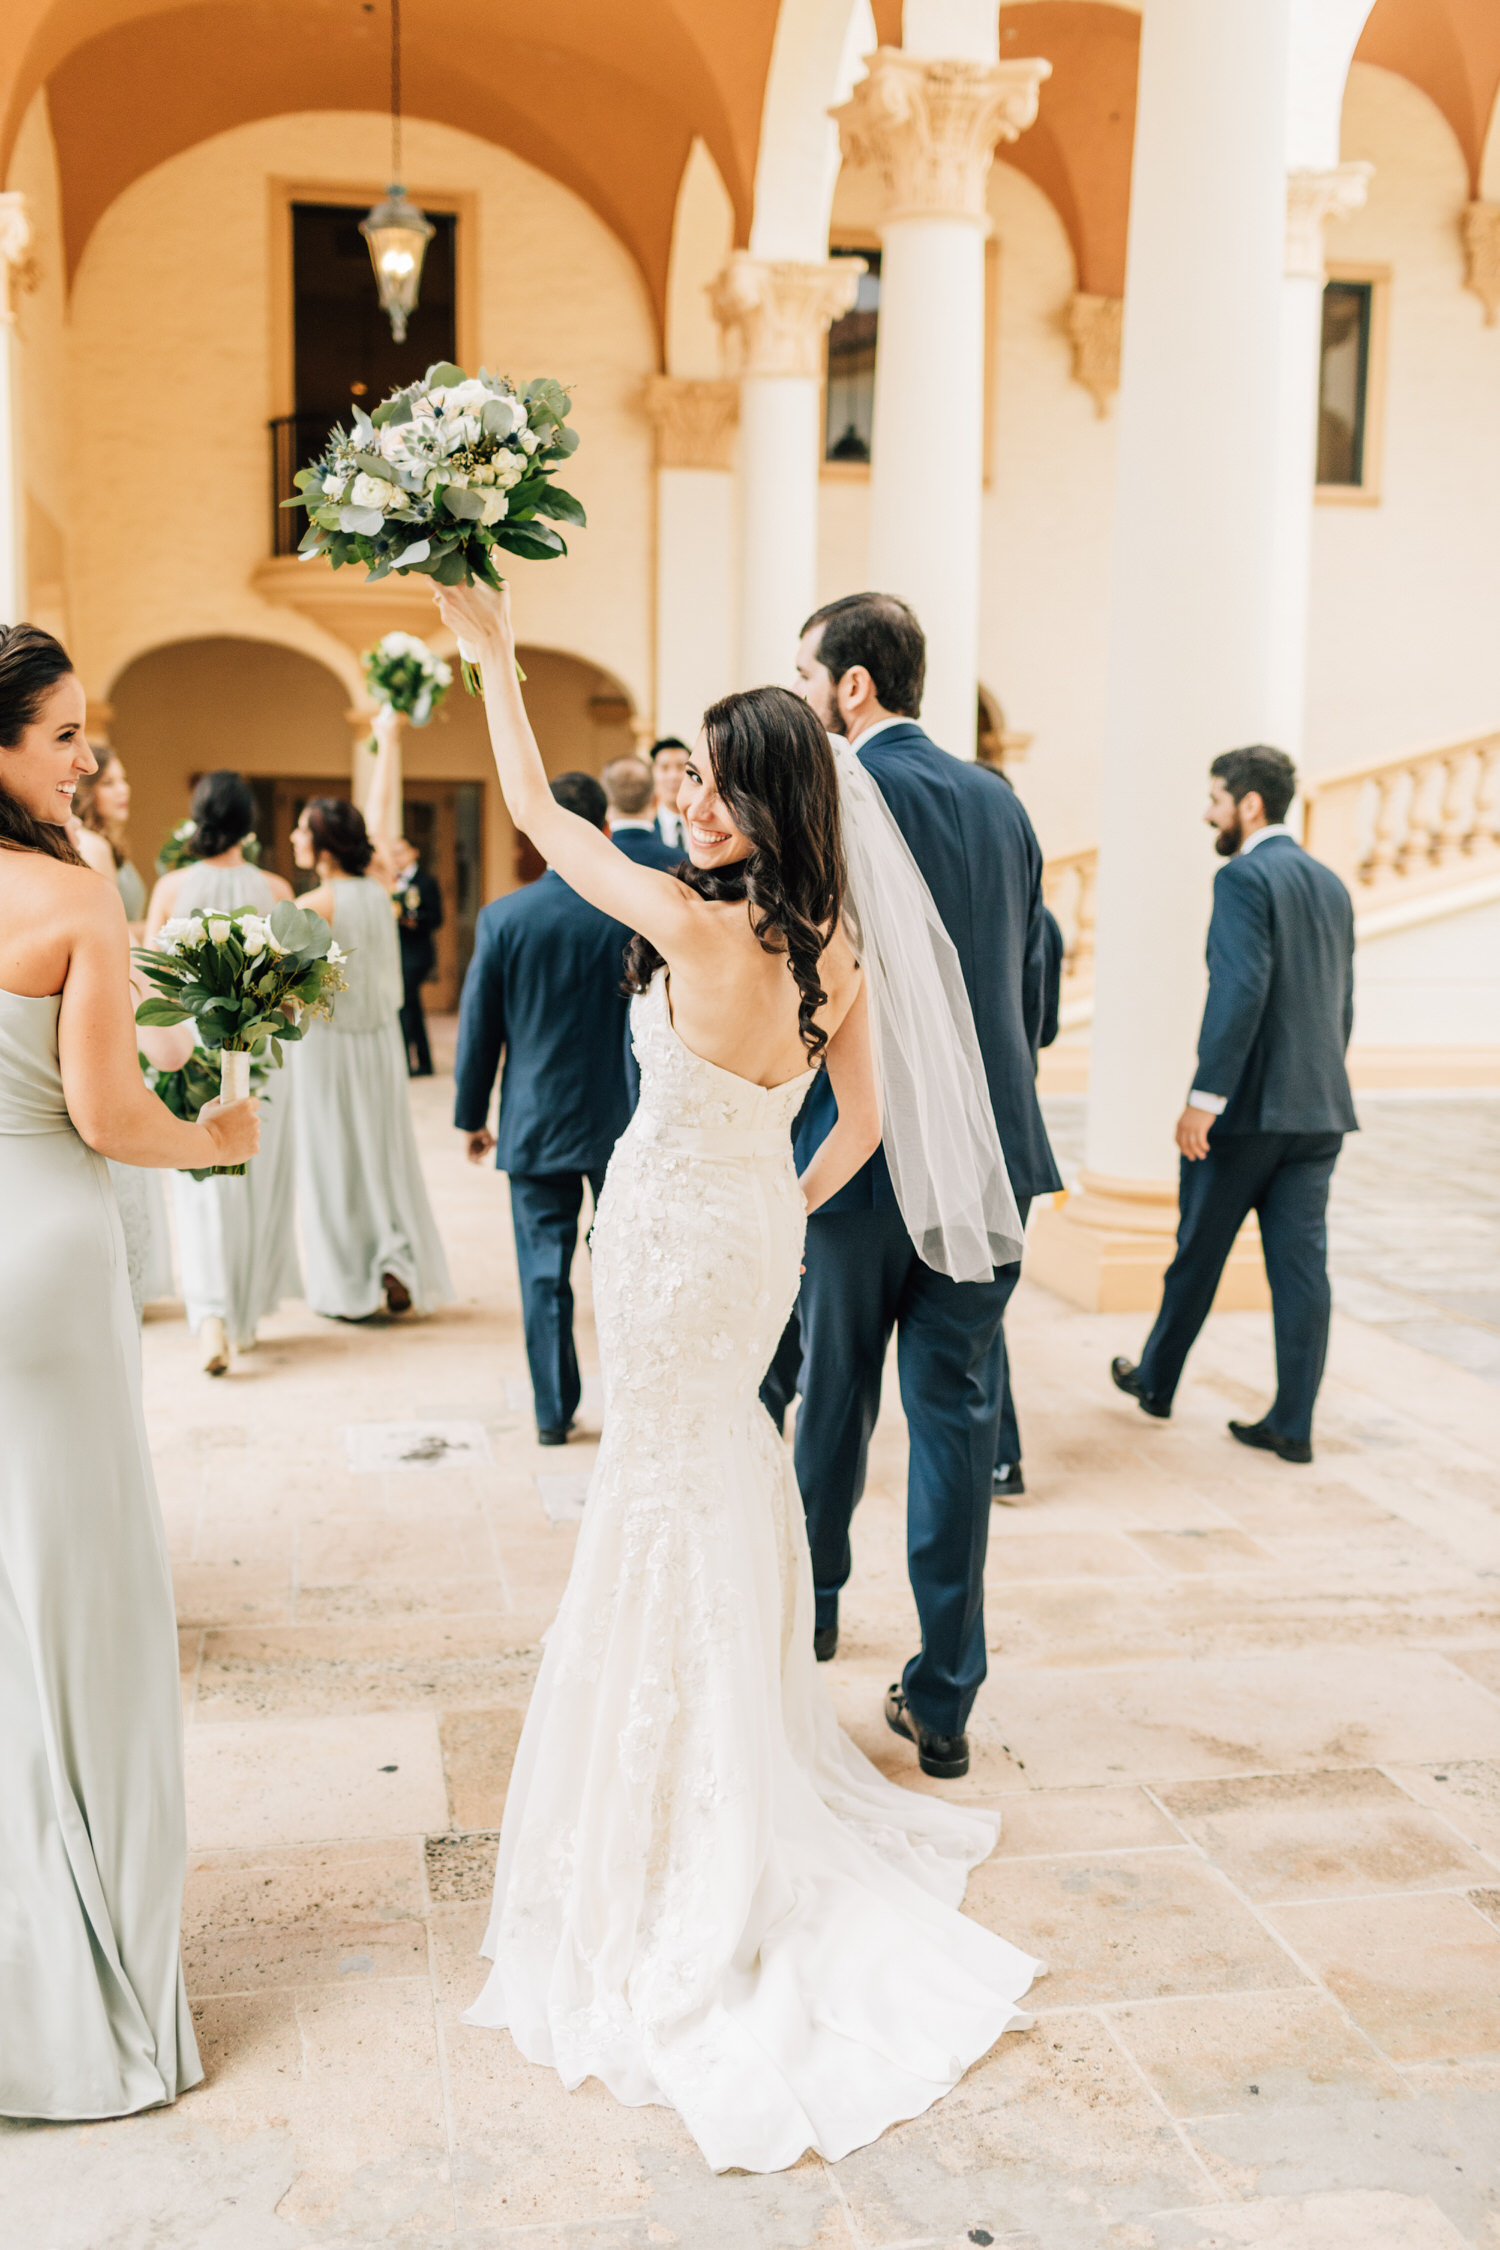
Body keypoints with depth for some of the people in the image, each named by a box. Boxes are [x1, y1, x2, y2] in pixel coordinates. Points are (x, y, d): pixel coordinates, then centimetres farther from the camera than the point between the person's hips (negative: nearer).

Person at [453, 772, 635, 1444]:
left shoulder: (503, 917, -8)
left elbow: (478, 1027, -1)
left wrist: (471, 1116, 10)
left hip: (535, 1123, 0)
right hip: (623, 1124, 0)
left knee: (545, 1272, 8)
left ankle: (554, 1412, 15)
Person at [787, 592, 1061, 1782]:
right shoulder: (1003, 801, 9)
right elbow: (1028, 989, 13)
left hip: (865, 1150, -4)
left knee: (835, 1398, 14)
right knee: (956, 1413, 7)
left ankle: (814, 1609, 36)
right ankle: (944, 1702, 13)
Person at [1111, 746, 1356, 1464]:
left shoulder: (1244, 877, -11)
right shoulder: (1330, 884, 14)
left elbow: (1239, 991, -22)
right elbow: (1341, 1004, 18)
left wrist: (1204, 1096, -21)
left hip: (1247, 1106, -7)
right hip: (1319, 1111, 7)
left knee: (1199, 1250, 10)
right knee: (1301, 1261, 5)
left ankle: (1156, 1380, 28)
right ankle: (1292, 1424, 7)